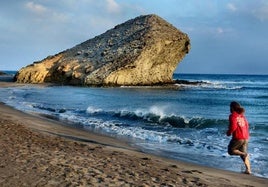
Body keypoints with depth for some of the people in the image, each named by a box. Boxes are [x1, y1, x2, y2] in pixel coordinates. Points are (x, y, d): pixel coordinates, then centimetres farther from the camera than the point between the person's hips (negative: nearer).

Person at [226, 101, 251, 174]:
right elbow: (247, 125, 18)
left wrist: (228, 133, 0)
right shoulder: (242, 115, 15)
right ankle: (248, 170, 4)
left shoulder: (233, 116, -8)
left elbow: (233, 127, -17)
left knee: (231, 150, 9)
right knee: (243, 153, 13)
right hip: (246, 137, 8)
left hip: (238, 137, -7)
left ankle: (244, 154, -14)